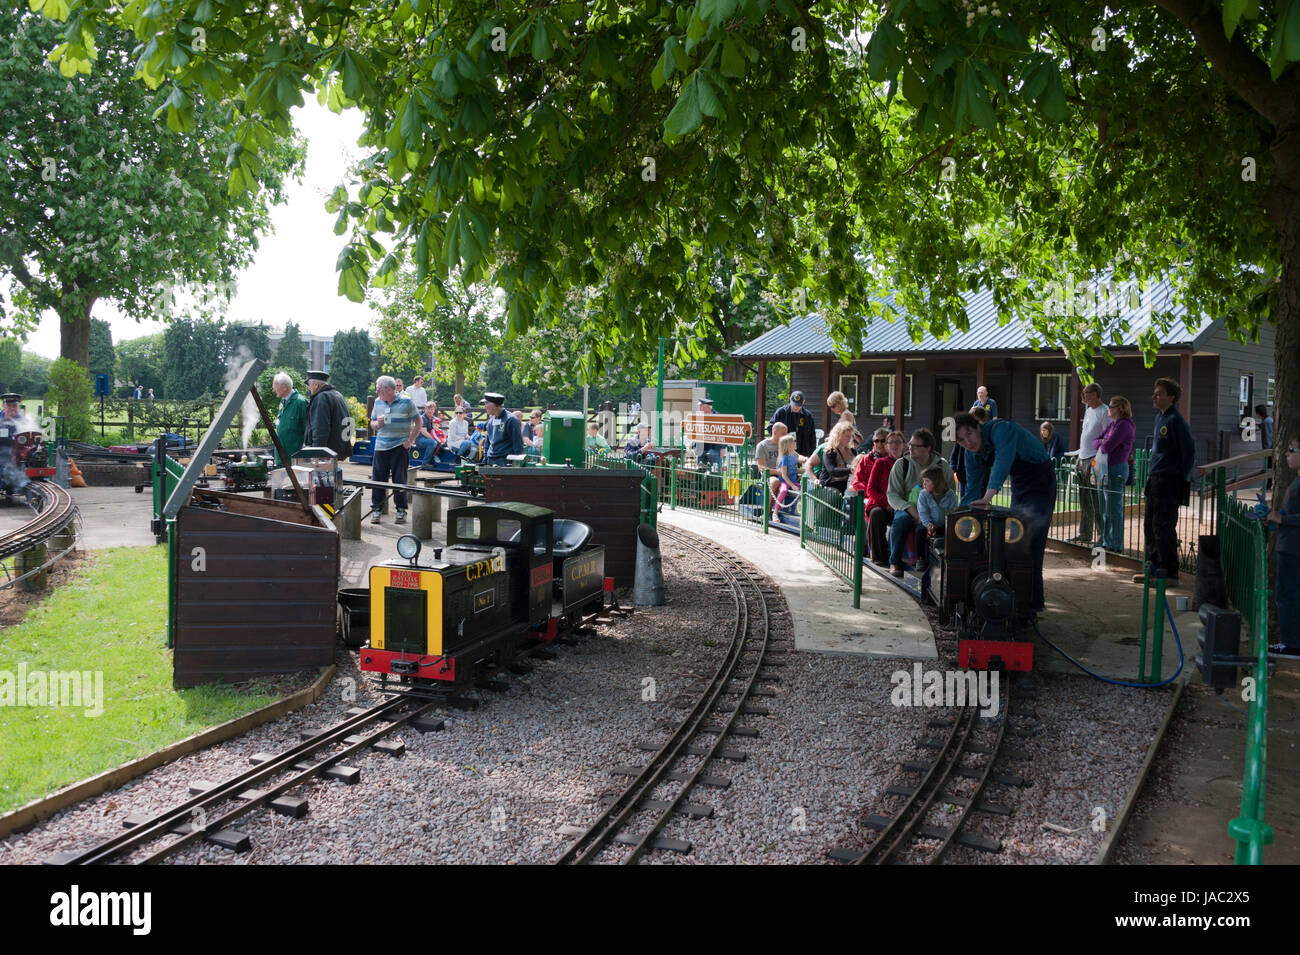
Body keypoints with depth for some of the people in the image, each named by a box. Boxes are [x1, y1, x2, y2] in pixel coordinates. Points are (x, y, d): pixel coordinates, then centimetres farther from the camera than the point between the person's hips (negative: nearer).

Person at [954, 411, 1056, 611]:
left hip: (1040, 482, -8)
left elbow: (1003, 463, -38)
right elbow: (973, 489, 6)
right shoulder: (972, 455, -2)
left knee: (1031, 540, -16)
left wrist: (987, 497, -47)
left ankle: (1033, 601, -14)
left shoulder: (1000, 429, -26)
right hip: (1019, 484, 8)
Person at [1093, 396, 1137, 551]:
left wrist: (1103, 445, 2)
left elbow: (1108, 446, -19)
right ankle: (1106, 542, 22)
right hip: (1105, 470, 10)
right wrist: (1101, 442, -6)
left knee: (1114, 509, -4)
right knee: (1104, 509, 14)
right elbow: (1095, 442, 15)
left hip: (1116, 470, -10)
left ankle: (1116, 544, 2)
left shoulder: (1124, 425, -12)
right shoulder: (1111, 425, 17)